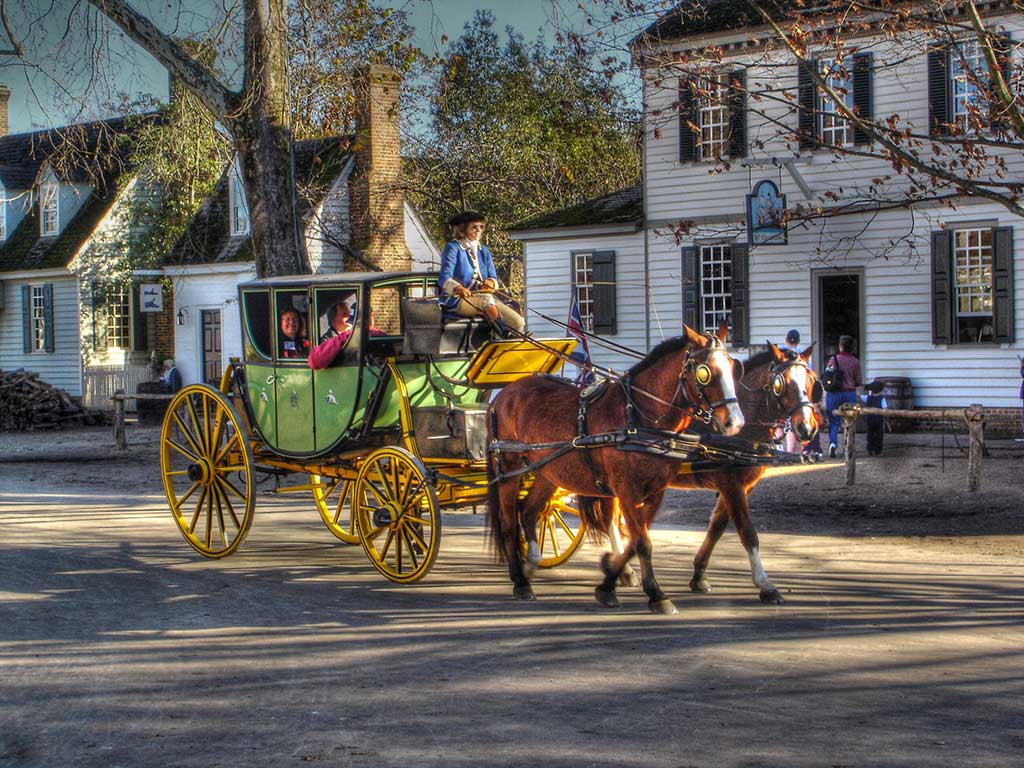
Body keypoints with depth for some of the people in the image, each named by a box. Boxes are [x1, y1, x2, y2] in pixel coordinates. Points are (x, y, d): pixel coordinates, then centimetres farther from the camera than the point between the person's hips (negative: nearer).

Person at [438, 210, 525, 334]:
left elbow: (493, 277, 13)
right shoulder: (453, 248, 0)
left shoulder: (484, 251, 19)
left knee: (518, 322, -16)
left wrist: (490, 282, -14)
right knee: (486, 299, -38)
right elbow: (445, 279, -13)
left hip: (484, 297, 6)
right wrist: (458, 288, -35)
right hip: (457, 300, -6)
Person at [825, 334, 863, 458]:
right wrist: (862, 384, 25)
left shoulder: (833, 359, -4)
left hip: (834, 393, -1)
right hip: (850, 394, 1)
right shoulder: (855, 362, -1)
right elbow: (858, 382, 2)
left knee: (834, 422, 6)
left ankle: (832, 443, -16)